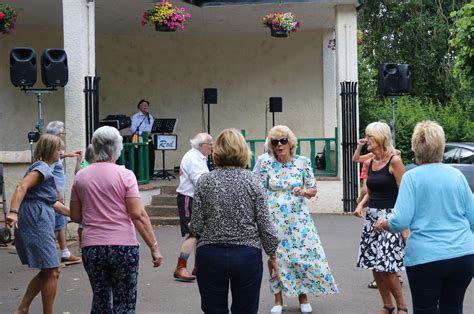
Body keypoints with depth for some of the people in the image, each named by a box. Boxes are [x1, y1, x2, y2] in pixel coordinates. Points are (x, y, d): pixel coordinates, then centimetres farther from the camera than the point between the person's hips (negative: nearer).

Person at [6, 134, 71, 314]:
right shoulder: (42, 167, -8)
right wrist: (13, 212, -37)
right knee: (51, 272, -3)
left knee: (48, 271, 14)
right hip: (37, 223, -10)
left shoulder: (45, 169, 23)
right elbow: (22, 187, -25)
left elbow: (52, 203, 30)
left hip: (39, 223, 10)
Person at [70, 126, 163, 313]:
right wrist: (154, 247, -9)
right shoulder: (125, 175, -7)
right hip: (123, 246, -4)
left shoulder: (80, 176, 5)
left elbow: (75, 216, 11)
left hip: (91, 247, 4)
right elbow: (138, 215, -13)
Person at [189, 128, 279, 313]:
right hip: (247, 255, 0)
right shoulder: (252, 181, -4)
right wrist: (272, 256, 9)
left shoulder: (204, 181, -3)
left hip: (210, 256, 1)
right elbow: (265, 225, -4)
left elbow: (195, 227, -3)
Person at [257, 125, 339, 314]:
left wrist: (303, 191, -17)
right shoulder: (267, 165, 0)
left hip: (298, 218, 0)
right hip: (274, 219, 0)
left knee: (303, 255, -2)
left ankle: (303, 298, 17)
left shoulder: (303, 162, -1)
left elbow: (313, 190, 4)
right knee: (276, 257, 3)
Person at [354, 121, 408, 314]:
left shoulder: (394, 161, -10)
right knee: (375, 266, 7)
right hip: (372, 218, 7)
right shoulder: (371, 163, 10)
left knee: (386, 267, -9)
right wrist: (361, 205, -2)